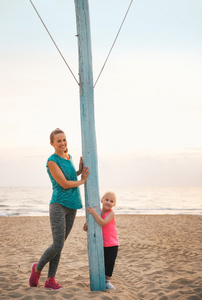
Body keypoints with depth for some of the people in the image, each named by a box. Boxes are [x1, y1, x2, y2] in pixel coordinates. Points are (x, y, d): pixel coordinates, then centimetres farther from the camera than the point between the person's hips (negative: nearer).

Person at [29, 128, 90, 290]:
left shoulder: (69, 157, 12)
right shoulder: (52, 161, -11)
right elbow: (64, 184, -13)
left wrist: (80, 171, 8)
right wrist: (82, 181, 0)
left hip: (72, 206, 7)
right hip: (59, 205, -7)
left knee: (60, 245, 7)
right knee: (57, 245, -10)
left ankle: (51, 280, 13)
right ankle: (37, 268, 16)